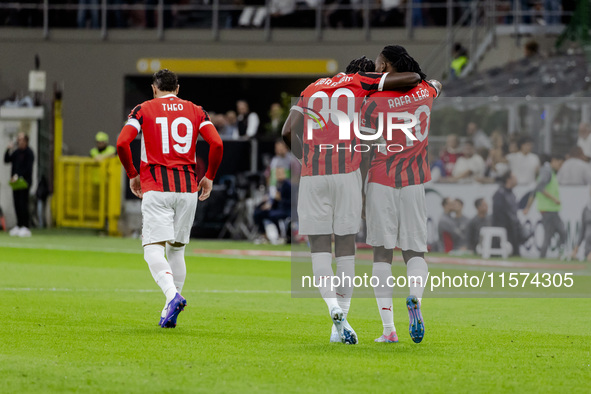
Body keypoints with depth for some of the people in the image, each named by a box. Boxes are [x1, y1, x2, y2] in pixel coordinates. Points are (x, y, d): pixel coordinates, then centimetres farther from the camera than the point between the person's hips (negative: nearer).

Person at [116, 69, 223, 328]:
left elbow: (122, 143, -7)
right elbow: (217, 144, -2)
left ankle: (172, 295, -34)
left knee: (153, 249, -8)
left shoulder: (144, 110, 5)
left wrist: (132, 175, 7)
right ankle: (170, 313, 12)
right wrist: (209, 177, 10)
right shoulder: (196, 111, 11)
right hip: (188, 188, 3)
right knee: (177, 249, 14)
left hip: (155, 189, -3)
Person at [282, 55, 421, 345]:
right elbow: (411, 79, 0)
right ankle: (340, 326, 6)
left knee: (319, 245, 4)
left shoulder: (312, 89, 16)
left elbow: (288, 132, 8)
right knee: (345, 245, 6)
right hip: (348, 172, -1)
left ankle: (334, 308, -21)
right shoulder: (360, 83, 7)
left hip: (312, 176, 1)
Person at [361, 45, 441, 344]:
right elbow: (436, 85, 29)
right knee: (414, 250, 9)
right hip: (414, 182, 3)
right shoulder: (425, 92, 2)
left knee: (382, 253, 3)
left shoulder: (374, 103, -10)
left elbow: (366, 151, -7)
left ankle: (388, 329, -1)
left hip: (381, 181, -3)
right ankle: (415, 299, -23)